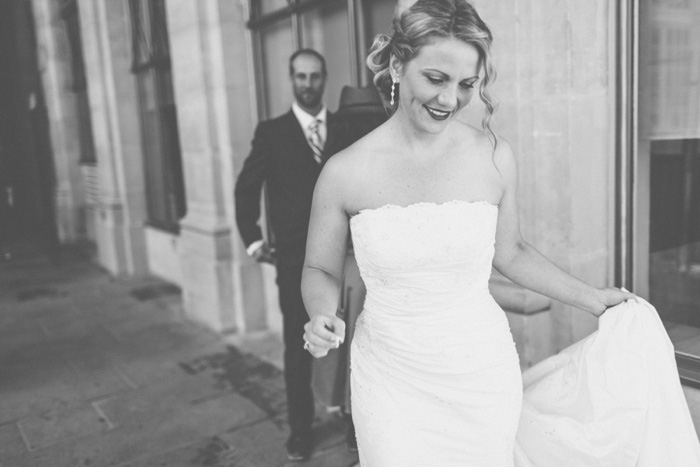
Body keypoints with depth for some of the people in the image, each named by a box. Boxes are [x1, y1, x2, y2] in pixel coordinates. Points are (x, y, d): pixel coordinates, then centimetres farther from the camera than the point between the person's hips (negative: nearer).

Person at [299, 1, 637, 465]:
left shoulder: (495, 156, -7)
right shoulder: (344, 172, -10)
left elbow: (510, 252, 8)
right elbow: (321, 271, 3)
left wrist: (589, 297, 10)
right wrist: (322, 318, -16)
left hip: (483, 374, 1)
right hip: (393, 385, -1)